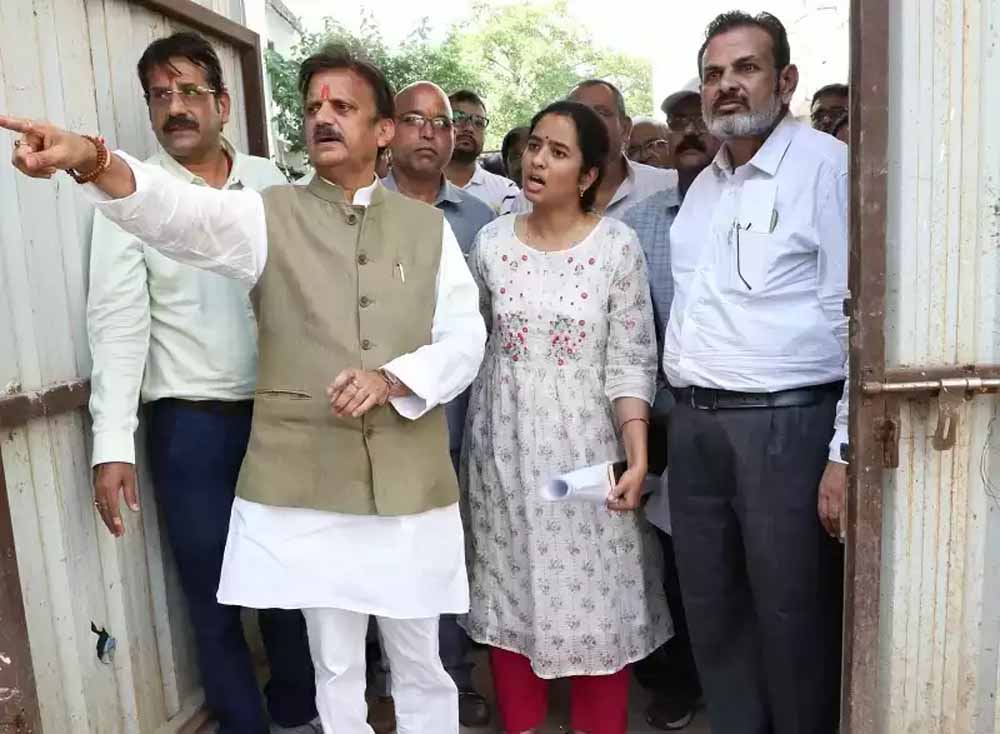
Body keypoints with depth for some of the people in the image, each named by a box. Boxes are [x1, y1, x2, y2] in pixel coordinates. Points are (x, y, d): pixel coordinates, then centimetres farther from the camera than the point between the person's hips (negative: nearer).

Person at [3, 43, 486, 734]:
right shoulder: (269, 215, 2)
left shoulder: (428, 226, 6)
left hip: (411, 484, 1)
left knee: (421, 664, 17)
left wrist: (392, 379, -17)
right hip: (305, 484, 0)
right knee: (335, 666, 15)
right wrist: (93, 159, -38)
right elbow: (179, 211, -18)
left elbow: (466, 339, 1)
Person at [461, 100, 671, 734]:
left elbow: (632, 360, -8)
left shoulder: (617, 245, -7)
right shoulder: (491, 242, 1)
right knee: (510, 592, 12)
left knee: (597, 598, 4)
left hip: (585, 440, -2)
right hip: (504, 441, 3)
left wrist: (637, 451, -17)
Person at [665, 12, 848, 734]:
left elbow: (858, 317, -12)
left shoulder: (825, 165, -5)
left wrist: (846, 453, -15)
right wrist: (684, 411, 11)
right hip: (694, 424, 7)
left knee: (794, 620, 5)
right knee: (713, 612, 15)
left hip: (787, 423, -6)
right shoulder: (703, 186, 16)